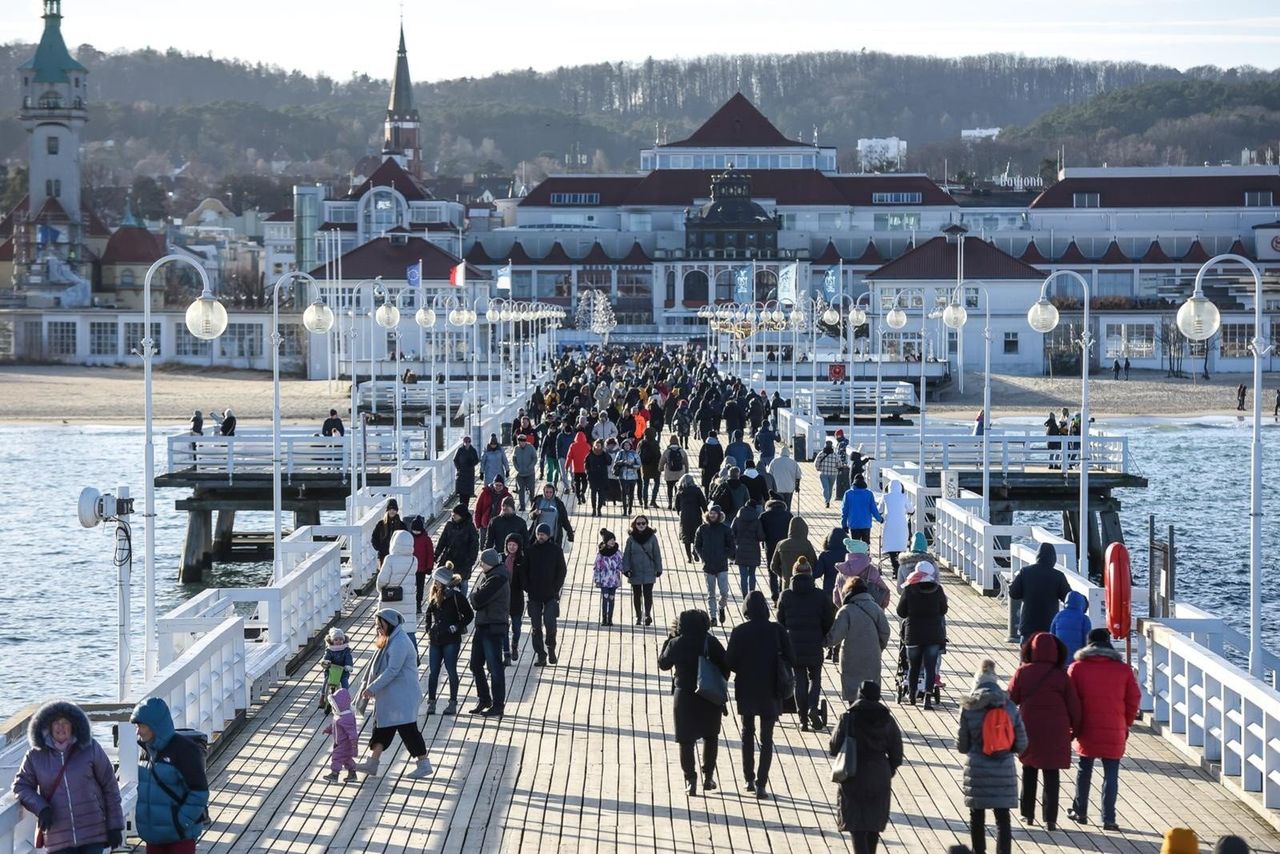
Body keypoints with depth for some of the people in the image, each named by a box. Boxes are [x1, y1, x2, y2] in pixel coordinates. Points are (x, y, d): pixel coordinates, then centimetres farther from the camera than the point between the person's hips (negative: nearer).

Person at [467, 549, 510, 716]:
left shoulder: (497, 579, -19)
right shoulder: (485, 575, 10)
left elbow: (477, 599, -22)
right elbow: (474, 599, 12)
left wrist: (472, 598, -3)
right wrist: (474, 600, -7)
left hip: (493, 628, -10)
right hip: (482, 626, 10)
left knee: (494, 667, -3)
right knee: (476, 665, 15)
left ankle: (498, 705, 3)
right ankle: (483, 699, 27)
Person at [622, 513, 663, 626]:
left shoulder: (652, 537, -1)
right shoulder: (631, 538, 1)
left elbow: (657, 554, 3)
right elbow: (626, 554, 3)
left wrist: (658, 569, 1)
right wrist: (626, 569, -5)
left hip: (649, 572, -2)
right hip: (635, 572, 2)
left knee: (648, 593, -9)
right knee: (637, 594, 10)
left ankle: (648, 615, -9)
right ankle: (638, 616, 19)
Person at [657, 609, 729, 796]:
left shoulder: (676, 643, -8)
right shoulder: (711, 642, -7)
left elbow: (663, 664, 5)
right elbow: (726, 666, -6)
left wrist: (669, 640, 10)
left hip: (685, 696, -1)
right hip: (710, 697, 1)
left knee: (686, 739, 6)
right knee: (710, 736, 19)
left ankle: (690, 780, -1)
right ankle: (708, 776, 20)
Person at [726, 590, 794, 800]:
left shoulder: (739, 632, -11)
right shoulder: (777, 630, -10)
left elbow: (729, 663, -9)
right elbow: (791, 661, -8)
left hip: (745, 690, 1)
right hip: (770, 691, -1)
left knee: (747, 733, 20)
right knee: (766, 738, 5)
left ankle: (749, 779, 24)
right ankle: (761, 784, -4)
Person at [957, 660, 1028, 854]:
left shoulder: (968, 709, -7)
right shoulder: (1010, 707, -2)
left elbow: (962, 746, -3)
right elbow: (1021, 744, 0)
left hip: (977, 770, -1)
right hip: (1004, 770, 1)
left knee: (977, 816, 13)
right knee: (1003, 818, 5)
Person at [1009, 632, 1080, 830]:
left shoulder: (1022, 673, -7)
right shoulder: (1061, 676, -8)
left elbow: (1011, 698, 0)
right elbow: (1073, 706, -3)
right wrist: (1075, 728, 10)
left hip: (1029, 731, 1)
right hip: (1055, 735, -1)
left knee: (1029, 771, 18)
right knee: (1051, 776, 5)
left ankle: (1028, 814, 21)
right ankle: (1050, 819, 1)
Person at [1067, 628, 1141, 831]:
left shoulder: (1077, 668, -1)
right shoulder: (1124, 669, 0)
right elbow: (1133, 699, 3)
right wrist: (1126, 724, 16)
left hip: (1087, 730, 1)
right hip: (1115, 732, -1)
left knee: (1084, 770, 17)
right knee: (1111, 774, 3)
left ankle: (1080, 812, 25)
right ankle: (1108, 818, -1)